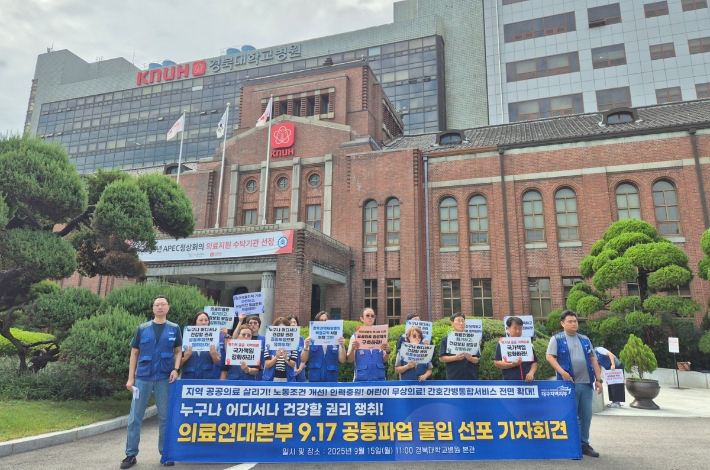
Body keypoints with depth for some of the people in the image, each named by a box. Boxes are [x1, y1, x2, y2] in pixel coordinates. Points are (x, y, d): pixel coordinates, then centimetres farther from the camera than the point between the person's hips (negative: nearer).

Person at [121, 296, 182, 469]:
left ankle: (166, 453, 17)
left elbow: (178, 351, 8)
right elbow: (134, 353, 6)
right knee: (135, 417, 4)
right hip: (143, 377, 0)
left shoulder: (174, 328, 4)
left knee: (165, 417, 6)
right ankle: (131, 454, 16)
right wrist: (130, 377, 1)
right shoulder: (142, 328, 4)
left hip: (164, 378, 0)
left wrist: (176, 369, -9)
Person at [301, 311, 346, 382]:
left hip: (331, 378, 1)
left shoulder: (336, 339, 3)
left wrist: (342, 346, -12)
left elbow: (342, 360, 2)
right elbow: (303, 360, 2)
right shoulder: (311, 340, 2)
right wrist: (306, 347, -15)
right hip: (315, 378, 0)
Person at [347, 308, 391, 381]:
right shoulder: (355, 336, 1)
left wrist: (387, 352, -11)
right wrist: (352, 349, -18)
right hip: (361, 378, -1)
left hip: (379, 377, 2)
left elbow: (385, 360, 9)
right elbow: (350, 360, 0)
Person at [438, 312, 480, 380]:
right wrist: (455, 357, -18)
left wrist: (470, 358, -16)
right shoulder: (446, 340, 0)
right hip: (454, 378, -2)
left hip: (471, 378, 2)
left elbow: (477, 359, 6)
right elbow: (441, 358, -3)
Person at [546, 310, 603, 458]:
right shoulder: (557, 339, -1)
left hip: (586, 383, 5)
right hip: (569, 384, -5)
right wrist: (562, 372, -20)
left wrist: (598, 379, 9)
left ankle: (584, 444, 23)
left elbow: (593, 359, 17)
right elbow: (550, 357, -9)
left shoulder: (585, 339, 16)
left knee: (586, 415, 10)